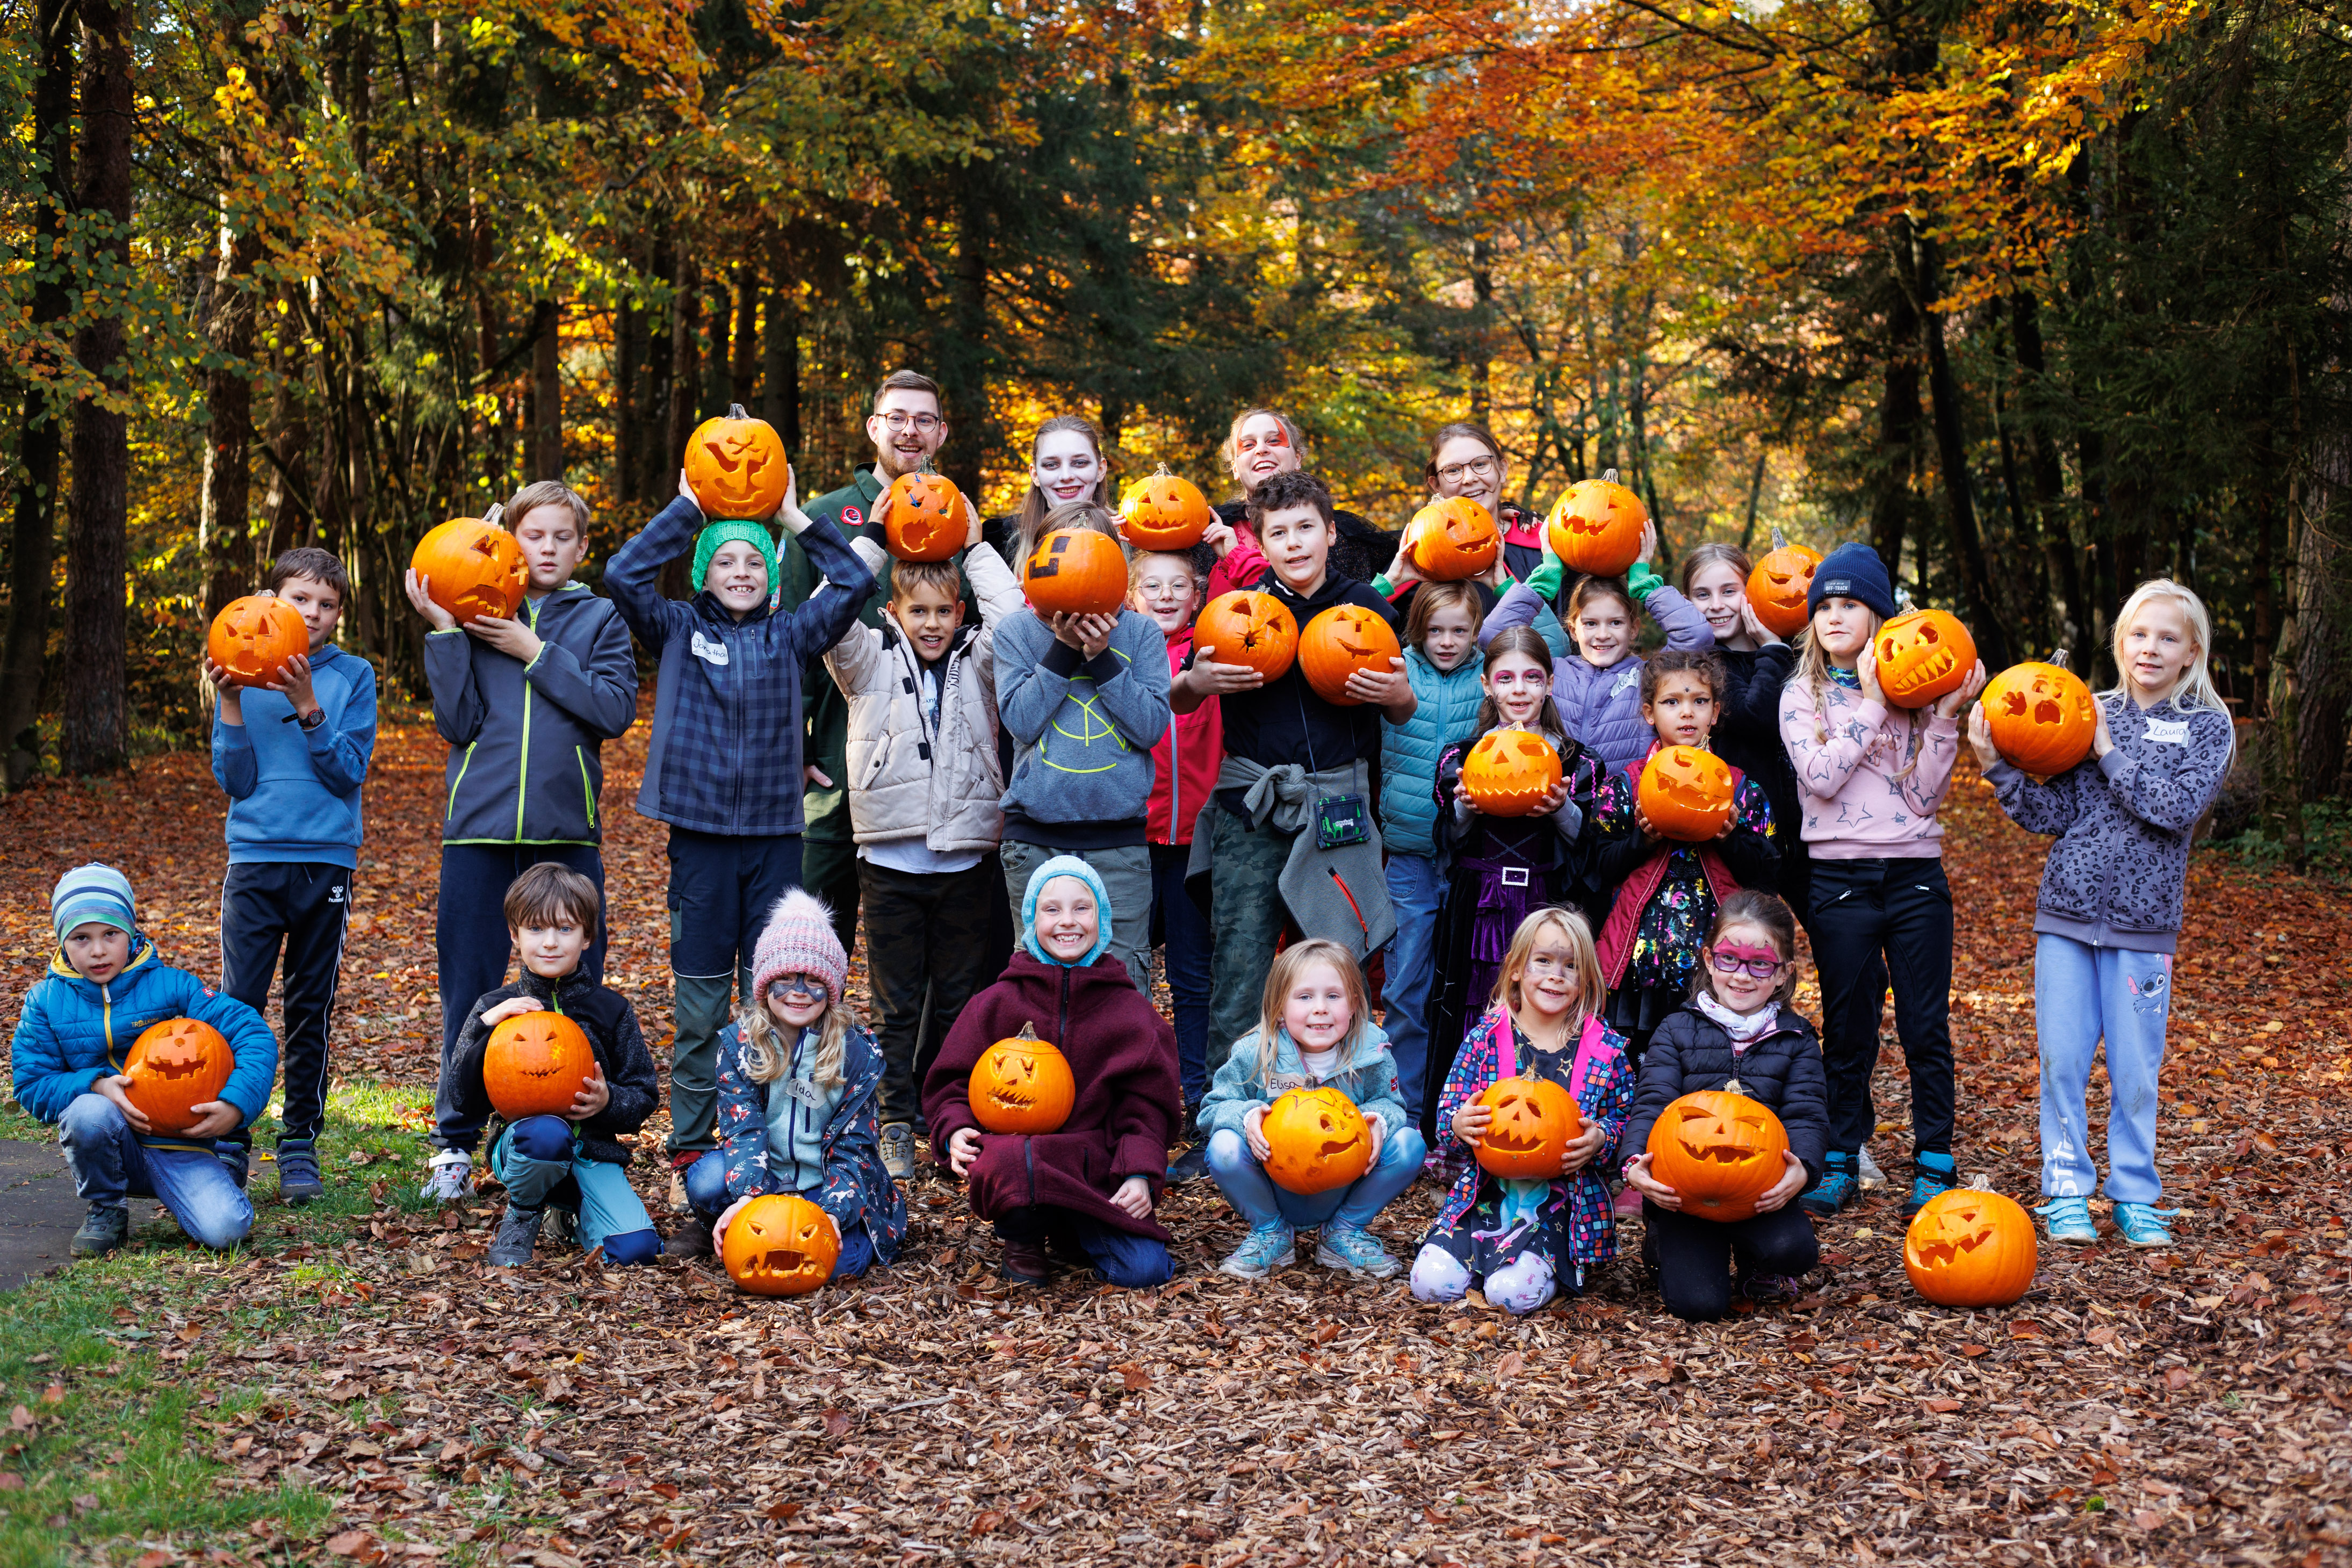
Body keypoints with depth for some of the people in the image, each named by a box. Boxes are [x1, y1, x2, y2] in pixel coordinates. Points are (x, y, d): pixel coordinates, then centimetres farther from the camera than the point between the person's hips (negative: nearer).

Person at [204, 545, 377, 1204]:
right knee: (239, 1006, -3)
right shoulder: (246, 673, 7)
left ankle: (300, 1145, 14)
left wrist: (307, 706, -16)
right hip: (254, 858, 1)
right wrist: (230, 703, -10)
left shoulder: (353, 675, 4)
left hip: (326, 860, 0)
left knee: (311, 1012, 5)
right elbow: (236, 780, 2)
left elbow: (349, 773, -6)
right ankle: (230, 1144, 5)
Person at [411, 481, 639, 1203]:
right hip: (481, 821, 0)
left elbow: (616, 708, -8)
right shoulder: (475, 616, 9)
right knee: (468, 989, 3)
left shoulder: (599, 618, 9)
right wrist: (444, 633, -9)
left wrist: (534, 653, -10)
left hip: (567, 825, 0)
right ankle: (455, 1146, 14)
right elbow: (457, 723, -2)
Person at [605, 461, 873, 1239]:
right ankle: (687, 1157, 10)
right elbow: (623, 574, -9)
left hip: (775, 833, 2)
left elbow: (855, 581, 1)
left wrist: (795, 517, 1)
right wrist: (687, 507, -5)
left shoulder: (789, 636, 10)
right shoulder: (678, 631, 6)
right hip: (700, 833, -1)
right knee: (699, 1012, 2)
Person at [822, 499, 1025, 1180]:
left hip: (966, 855, 1)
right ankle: (896, 1119, 13)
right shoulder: (870, 663, 5)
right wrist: (872, 537, -4)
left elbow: (1013, 616, -8)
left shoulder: (978, 664, 8)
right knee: (897, 1002, 6)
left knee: (958, 997, 10)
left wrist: (976, 547, 0)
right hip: (892, 857, -1)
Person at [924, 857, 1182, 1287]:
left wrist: (1140, 1172, -10)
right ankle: (1022, 1238, -2)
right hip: (1017, 1146, -2)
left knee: (1144, 1270, -19)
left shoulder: (1129, 1010, 8)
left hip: (1097, 1163, 2)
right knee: (1006, 1163, -40)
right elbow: (952, 1082, 11)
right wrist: (955, 1131, -11)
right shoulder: (999, 1003, 6)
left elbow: (1147, 1101, 6)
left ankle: (1074, 1230, 17)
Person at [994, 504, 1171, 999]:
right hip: (1035, 839, 0)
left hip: (1119, 837, 0)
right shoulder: (1017, 631, 6)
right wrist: (1063, 648, -11)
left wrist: (1101, 657, -11)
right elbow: (1021, 720, -6)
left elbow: (1151, 727, -5)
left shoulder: (1140, 632, 6)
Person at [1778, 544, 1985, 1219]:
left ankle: (1934, 1165, 10)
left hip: (1916, 872, 1)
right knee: (1847, 1030, 5)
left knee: (1927, 1029, 2)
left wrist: (1946, 717, -8)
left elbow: (1925, 797, -1)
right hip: (1840, 877, -1)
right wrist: (1872, 704, -11)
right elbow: (1820, 777, -13)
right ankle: (1839, 1163, 16)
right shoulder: (1802, 695, 5)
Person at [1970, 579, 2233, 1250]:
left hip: (2143, 922, -1)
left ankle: (2135, 1195, 17)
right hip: (2066, 915, 1)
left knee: (2135, 1069, 3)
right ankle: (2067, 1190, 14)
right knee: (2061, 1059, 2)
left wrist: (2110, 753, -12)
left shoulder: (2207, 727, 2)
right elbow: (2052, 815, 2)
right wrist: (1997, 766, -9)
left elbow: (2178, 807, -14)